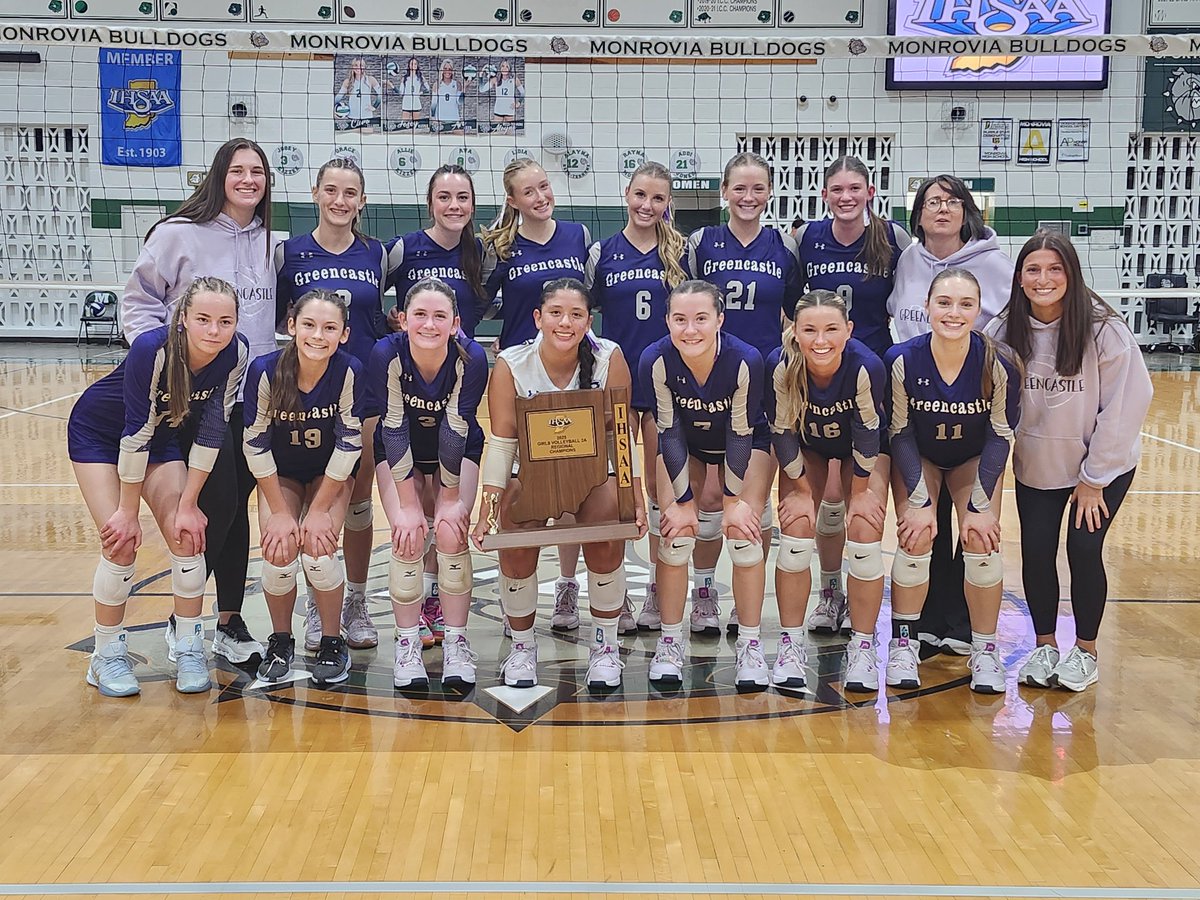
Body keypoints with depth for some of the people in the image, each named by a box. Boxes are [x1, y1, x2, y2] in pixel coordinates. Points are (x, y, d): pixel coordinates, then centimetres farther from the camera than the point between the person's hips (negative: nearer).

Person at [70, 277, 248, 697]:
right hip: (98, 433, -4)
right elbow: (135, 431, -29)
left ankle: (187, 647, 7)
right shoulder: (152, 348, -36)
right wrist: (128, 510, -22)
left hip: (162, 435, 4)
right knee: (121, 542, -11)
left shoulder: (236, 354, -24)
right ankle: (107, 655, 7)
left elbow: (212, 430, -15)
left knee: (186, 532, -8)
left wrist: (188, 503, -13)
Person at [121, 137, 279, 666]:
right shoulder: (178, 234, -5)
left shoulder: (270, 243, 10)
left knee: (237, 506, 8)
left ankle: (230, 622, 19)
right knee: (218, 505, -6)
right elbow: (138, 303, -1)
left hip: (254, 394, 5)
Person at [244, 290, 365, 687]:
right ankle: (280, 641, 10)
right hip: (280, 473, 1)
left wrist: (319, 510, -16)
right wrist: (279, 511, -15)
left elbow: (348, 444, -18)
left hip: (331, 474, -1)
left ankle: (332, 642, 4)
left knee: (318, 550, -20)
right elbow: (255, 445, -16)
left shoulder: (349, 371, -26)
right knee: (279, 553, -18)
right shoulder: (264, 370, -25)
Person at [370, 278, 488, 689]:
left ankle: (455, 642, -6)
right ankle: (407, 644, -4)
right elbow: (394, 428, -27)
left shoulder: (471, 358, -28)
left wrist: (451, 498, -21)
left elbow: (457, 428, -25)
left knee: (451, 533, -19)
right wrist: (408, 505, -26)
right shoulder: (386, 355, -28)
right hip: (400, 453, 0)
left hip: (457, 453, 0)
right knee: (408, 537, -17)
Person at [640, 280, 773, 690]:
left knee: (744, 533, -14)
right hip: (686, 446, 1)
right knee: (676, 533, -11)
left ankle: (750, 645, 1)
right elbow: (669, 433, -20)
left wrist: (735, 498, -15)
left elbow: (741, 433, -22)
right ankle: (669, 642, 4)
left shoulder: (746, 360, -33)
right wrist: (683, 500, -17)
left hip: (746, 444, -1)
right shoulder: (656, 361, -29)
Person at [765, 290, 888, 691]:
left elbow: (866, 434, -22)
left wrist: (861, 492, -12)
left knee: (865, 535, -12)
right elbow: (782, 433, -19)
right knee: (796, 531, -11)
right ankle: (790, 644, 2)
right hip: (805, 446, 1)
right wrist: (802, 490, -11)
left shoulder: (867, 366, -36)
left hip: (864, 448, -1)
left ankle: (862, 647, 3)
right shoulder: (780, 365, -33)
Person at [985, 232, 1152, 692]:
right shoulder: (1004, 331, -11)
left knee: (1084, 550, -8)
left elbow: (1125, 408, -15)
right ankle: (1045, 646, 20)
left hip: (1102, 465, -2)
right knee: (1035, 551, -2)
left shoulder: (1103, 329, -19)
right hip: (1035, 464, 3)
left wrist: (1094, 479, -12)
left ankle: (1086, 650, 15)